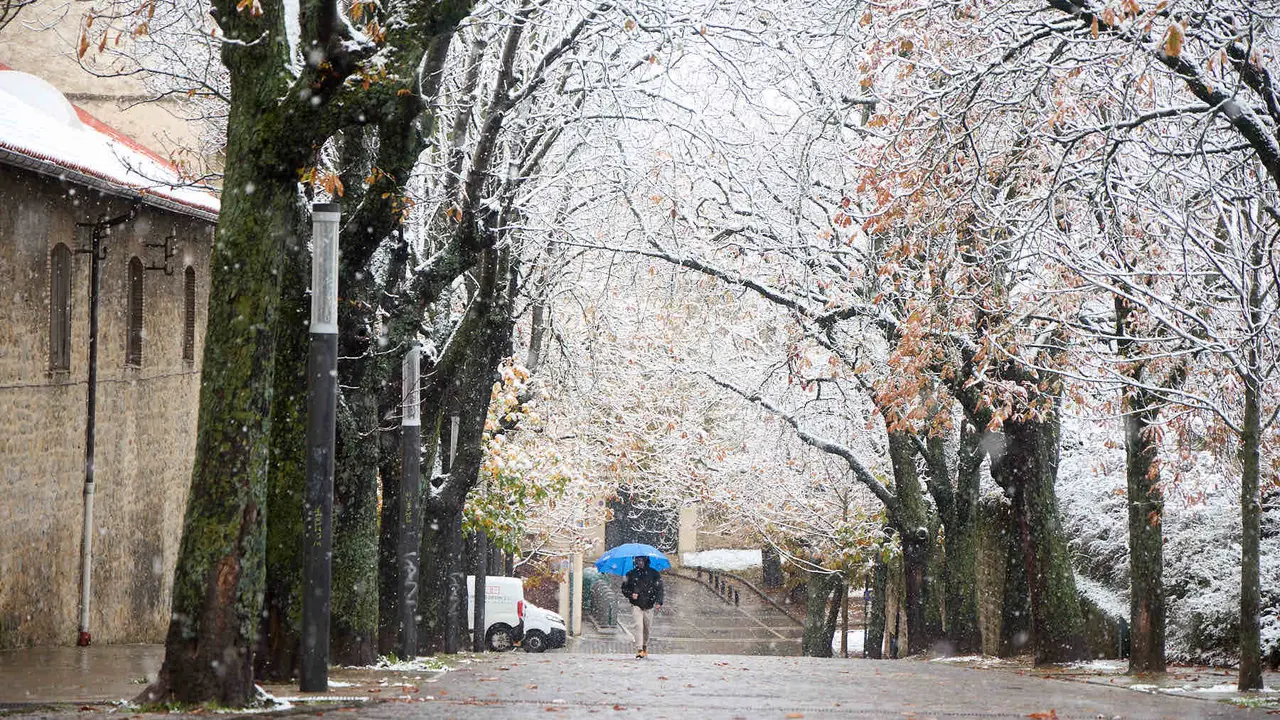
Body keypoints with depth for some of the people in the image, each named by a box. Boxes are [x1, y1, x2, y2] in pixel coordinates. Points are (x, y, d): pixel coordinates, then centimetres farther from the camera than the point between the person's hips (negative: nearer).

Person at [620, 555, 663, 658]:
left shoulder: (653, 574, 5)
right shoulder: (631, 574, 8)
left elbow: (659, 589, 1)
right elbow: (624, 588, 14)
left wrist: (659, 602, -12)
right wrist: (631, 594, -7)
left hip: (649, 606, 1)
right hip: (636, 605, -1)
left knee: (647, 628, 7)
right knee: (639, 626, -16)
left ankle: (645, 648, 26)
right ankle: (639, 650, -20)